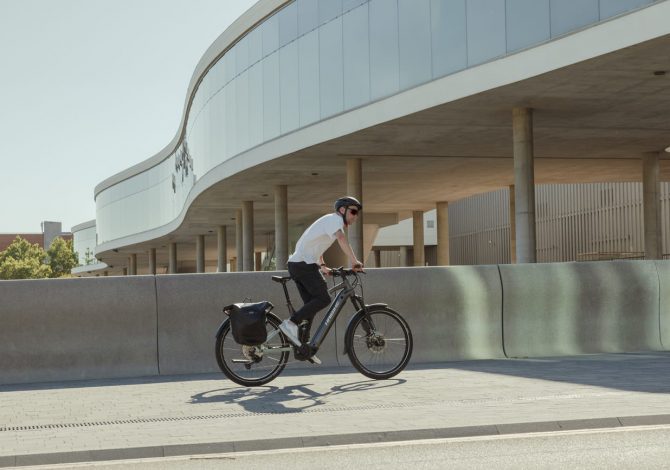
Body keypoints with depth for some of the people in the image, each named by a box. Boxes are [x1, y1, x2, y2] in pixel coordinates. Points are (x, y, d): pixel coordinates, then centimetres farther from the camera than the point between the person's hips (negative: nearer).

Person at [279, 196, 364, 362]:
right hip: (304, 263, -10)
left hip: (296, 264, 10)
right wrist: (354, 261, -30)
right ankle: (291, 324, -20)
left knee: (312, 303, 9)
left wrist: (321, 266, 30)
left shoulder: (328, 221, 26)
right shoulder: (335, 219, -5)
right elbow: (342, 239, -24)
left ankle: (302, 346, 9)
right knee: (323, 299, -15)